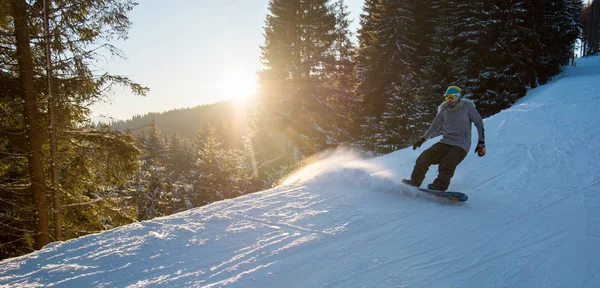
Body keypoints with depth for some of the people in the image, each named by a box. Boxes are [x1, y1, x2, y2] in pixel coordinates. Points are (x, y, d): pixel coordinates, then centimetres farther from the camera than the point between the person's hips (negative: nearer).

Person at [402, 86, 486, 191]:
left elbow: (479, 123, 6)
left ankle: (438, 188, -26)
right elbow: (435, 126, 19)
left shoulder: (468, 106, -1)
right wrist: (423, 138, 12)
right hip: (446, 142, 4)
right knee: (425, 157, -13)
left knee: (447, 164, -30)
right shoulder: (444, 109, 10)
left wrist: (481, 142, 2)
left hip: (461, 145, -4)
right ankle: (414, 182, -6)